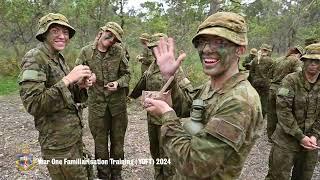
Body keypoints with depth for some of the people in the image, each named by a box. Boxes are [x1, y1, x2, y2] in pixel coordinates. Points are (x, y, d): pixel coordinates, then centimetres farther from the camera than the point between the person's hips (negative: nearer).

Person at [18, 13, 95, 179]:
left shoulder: (58, 58, 9)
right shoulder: (34, 58, -16)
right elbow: (33, 105, -26)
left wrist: (81, 85, -7)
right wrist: (67, 79, -29)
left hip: (74, 135, 8)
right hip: (58, 143, -8)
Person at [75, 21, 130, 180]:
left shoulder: (119, 51, -3)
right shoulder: (86, 52, -3)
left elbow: (127, 74, 2)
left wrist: (118, 83, -17)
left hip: (118, 103, 1)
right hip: (96, 103, 0)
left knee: (118, 141, 14)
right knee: (100, 143, 13)